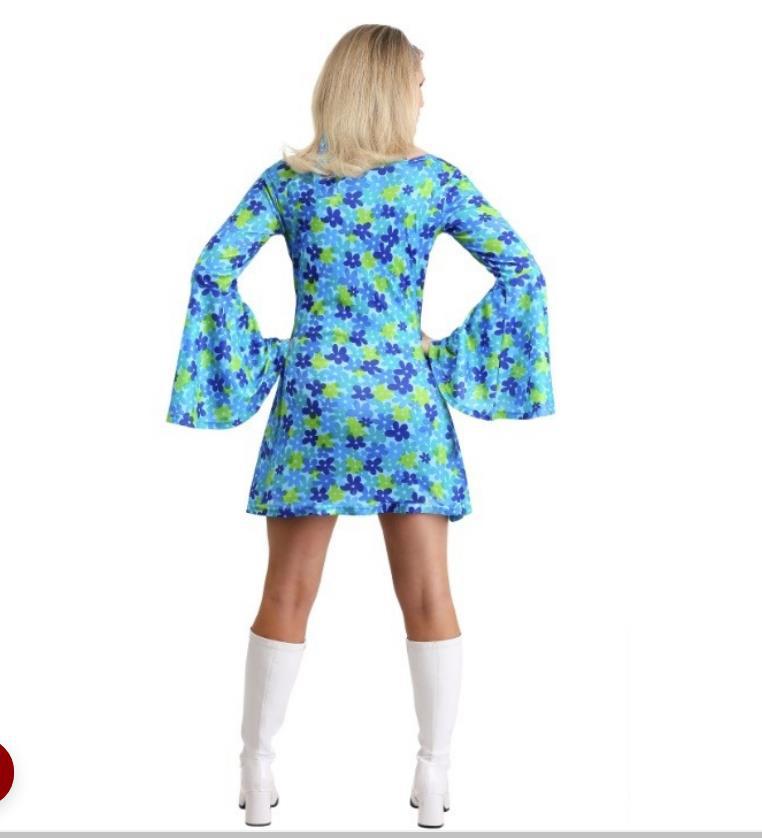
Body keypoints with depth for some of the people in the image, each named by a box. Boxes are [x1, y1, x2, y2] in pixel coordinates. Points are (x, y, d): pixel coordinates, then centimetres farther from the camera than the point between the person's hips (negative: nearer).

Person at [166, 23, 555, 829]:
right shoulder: (435, 178, -1)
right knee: (429, 598, 8)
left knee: (287, 597, 10)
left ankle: (257, 771, 15)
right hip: (405, 401, -1)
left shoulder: (287, 179, 1)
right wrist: (451, 352, 1)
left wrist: (257, 361, 0)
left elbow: (214, 268, -7)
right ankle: (434, 776, 12)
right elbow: (521, 272, -5)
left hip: (314, 400, 1)